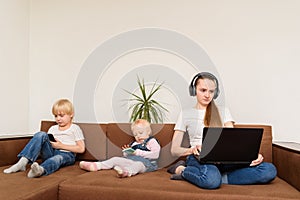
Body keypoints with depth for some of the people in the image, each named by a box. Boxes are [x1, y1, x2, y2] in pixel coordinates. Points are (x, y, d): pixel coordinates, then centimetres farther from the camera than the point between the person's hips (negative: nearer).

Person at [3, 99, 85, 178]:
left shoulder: (75, 128, 6)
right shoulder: (53, 128, 21)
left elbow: (81, 149, -3)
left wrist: (61, 146, -8)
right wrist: (49, 143, -7)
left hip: (66, 154, -4)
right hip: (51, 152, 4)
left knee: (58, 158, -40)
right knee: (41, 135, -19)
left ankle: (41, 170, -72)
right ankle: (23, 161, -33)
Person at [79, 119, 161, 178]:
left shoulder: (152, 141, 7)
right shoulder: (134, 143, 28)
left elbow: (155, 154, -10)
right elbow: (127, 156, 29)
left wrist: (140, 153, -12)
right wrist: (127, 152, 5)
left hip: (145, 162, -7)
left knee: (138, 165, -41)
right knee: (115, 159, -5)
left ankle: (127, 172, -72)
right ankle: (96, 165, -16)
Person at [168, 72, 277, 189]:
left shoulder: (223, 112, 20)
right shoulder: (186, 114, 13)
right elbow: (174, 150, 7)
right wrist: (192, 150, -16)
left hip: (224, 159, 4)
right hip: (199, 158, -4)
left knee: (269, 170, -24)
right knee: (211, 177, -41)